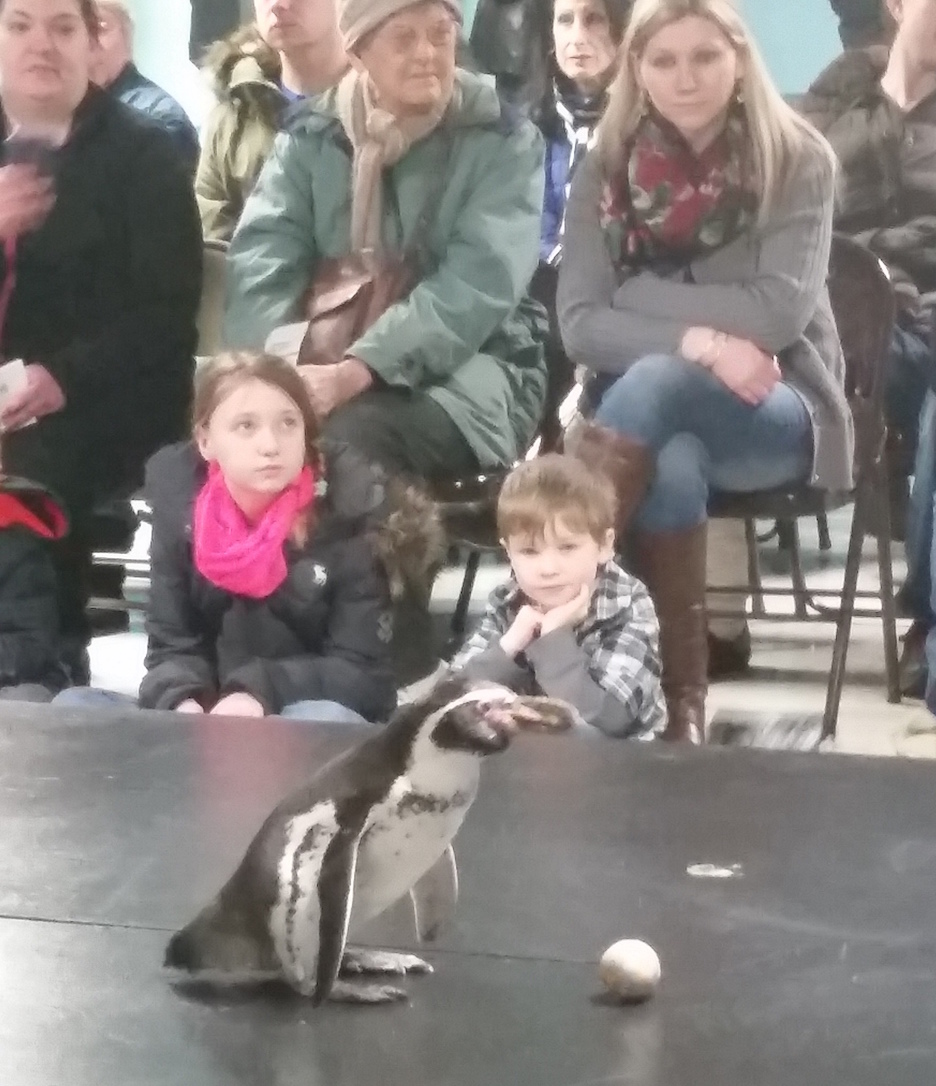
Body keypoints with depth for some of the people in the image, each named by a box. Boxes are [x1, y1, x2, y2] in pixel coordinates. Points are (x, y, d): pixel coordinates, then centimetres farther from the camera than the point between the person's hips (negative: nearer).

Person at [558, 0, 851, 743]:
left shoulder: (798, 160, -4)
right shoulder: (607, 168, 2)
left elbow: (780, 313, -14)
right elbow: (581, 325, -5)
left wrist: (636, 292, -12)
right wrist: (696, 339, -21)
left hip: (776, 412, -2)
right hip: (653, 406, 2)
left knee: (655, 383, -35)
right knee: (673, 468, -36)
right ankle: (680, 700, -27)